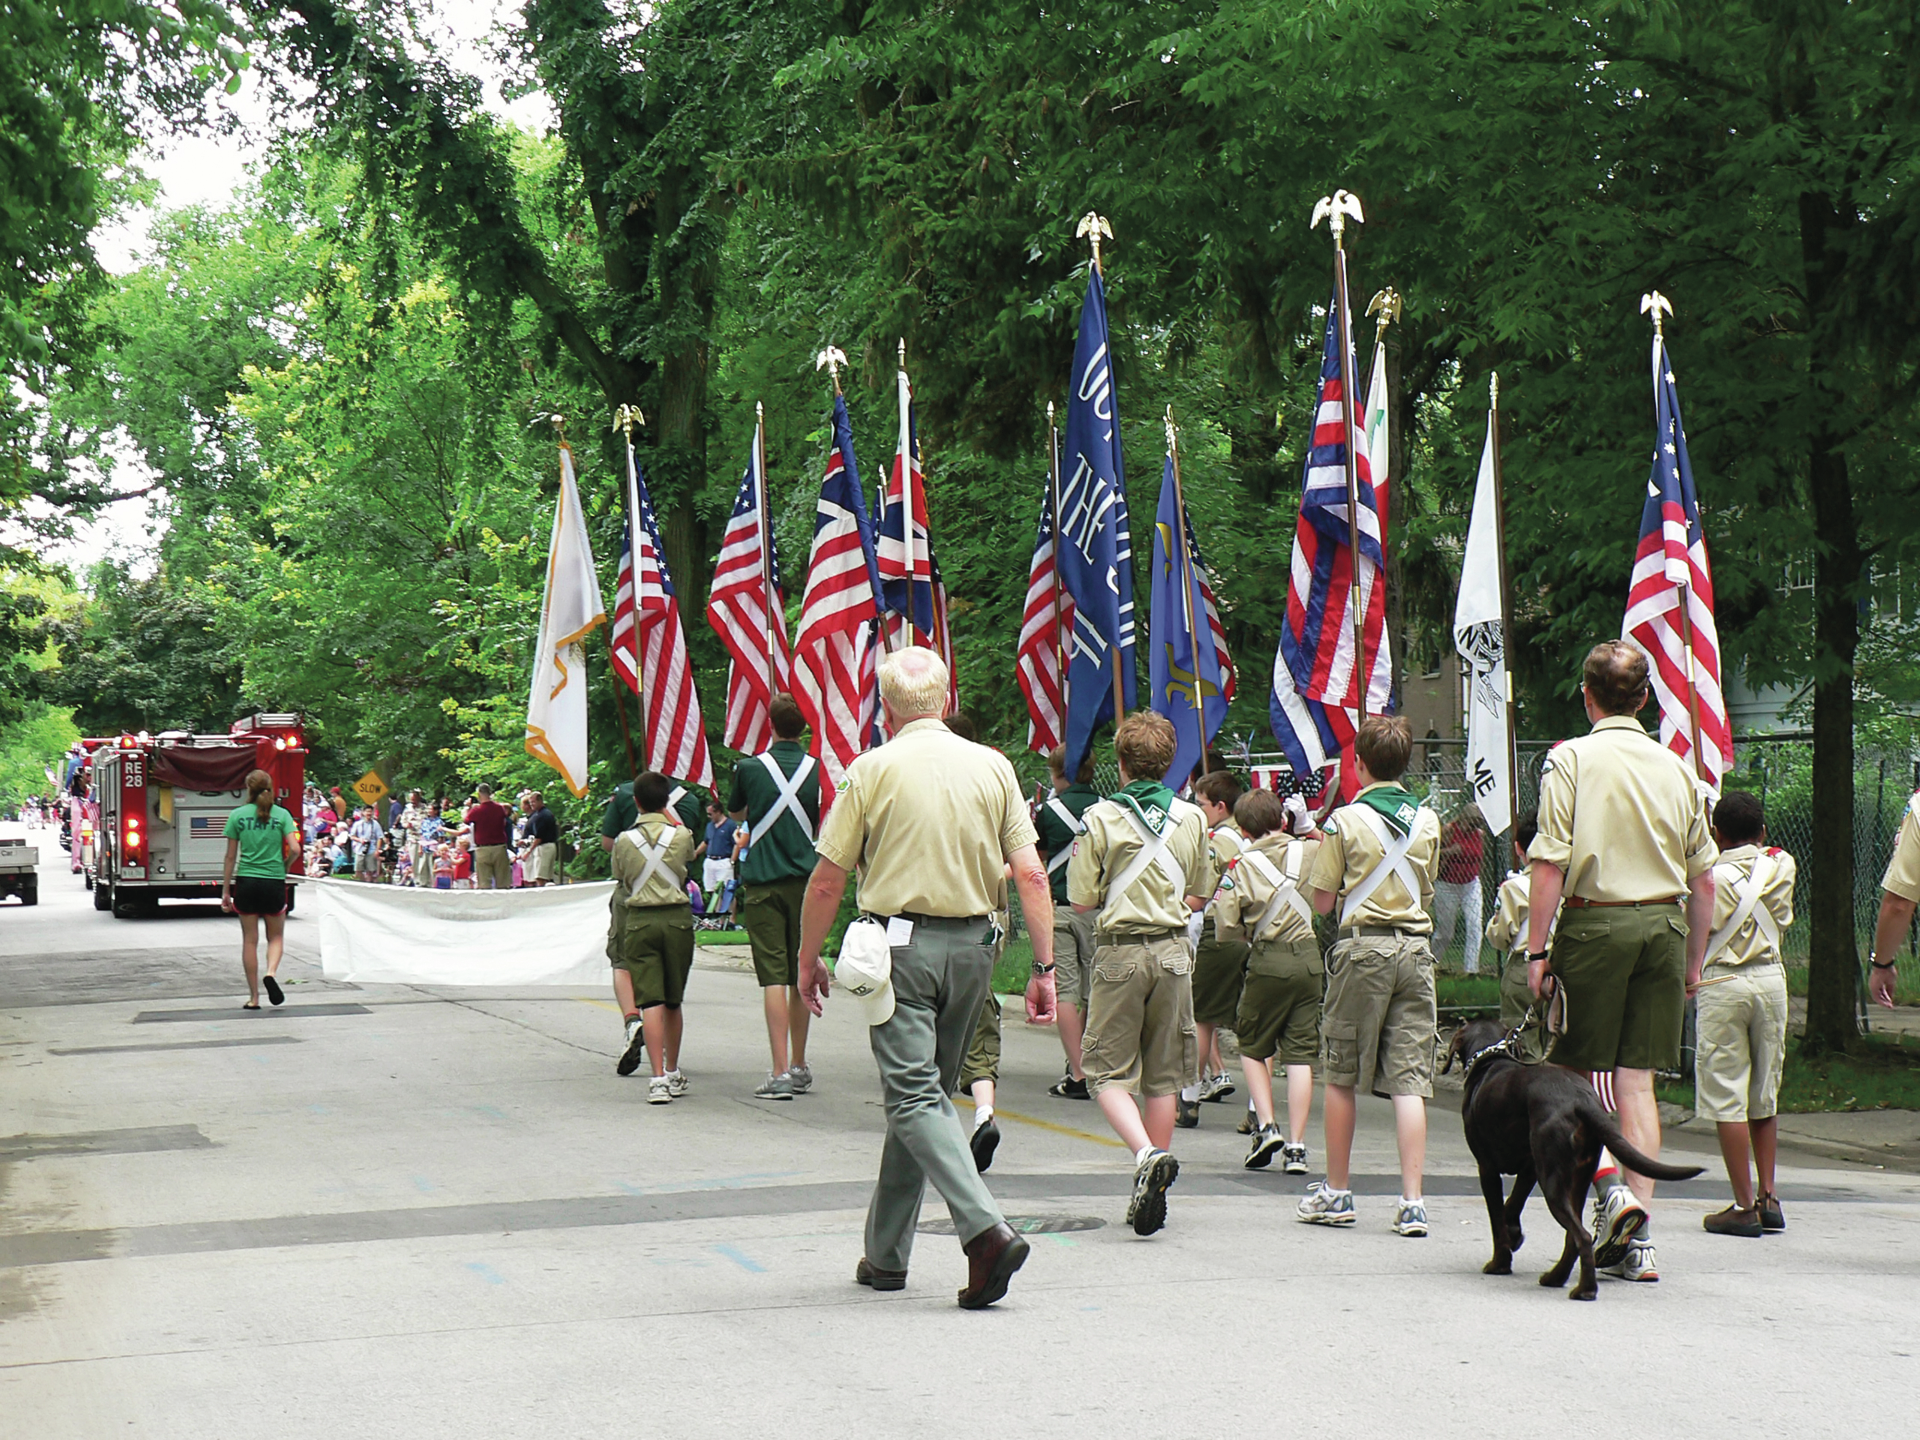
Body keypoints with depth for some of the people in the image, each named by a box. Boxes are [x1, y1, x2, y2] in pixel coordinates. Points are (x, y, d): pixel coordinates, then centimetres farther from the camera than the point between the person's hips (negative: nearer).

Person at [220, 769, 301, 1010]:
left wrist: (225, 891, 7)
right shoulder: (282, 815, -1)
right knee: (276, 937, 16)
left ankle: (254, 998, 9)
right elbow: (295, 849, -10)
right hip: (274, 882, 0)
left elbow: (230, 857, 1)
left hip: (246, 882, 0)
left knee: (250, 940, 8)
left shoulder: (237, 816, 0)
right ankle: (271, 972, -14)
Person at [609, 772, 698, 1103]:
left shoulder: (624, 841, -1)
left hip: (639, 920, -1)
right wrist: (668, 819, 29)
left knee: (651, 1001, -6)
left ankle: (659, 1079, -17)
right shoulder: (682, 835, -1)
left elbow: (620, 883, 10)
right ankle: (673, 1074, 25)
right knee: (673, 1002, 13)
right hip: (678, 918, 1)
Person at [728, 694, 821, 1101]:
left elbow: (735, 813, 15)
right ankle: (799, 1067, 21)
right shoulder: (818, 769, -2)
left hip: (762, 883, -2)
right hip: (806, 880, 2)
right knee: (800, 976, 12)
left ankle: (781, 1072, -13)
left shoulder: (749, 769, -4)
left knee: (773, 977, -5)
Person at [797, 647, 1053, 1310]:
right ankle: (886, 1254, 22)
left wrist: (808, 959, 10)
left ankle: (986, 1229, -25)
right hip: (971, 945, 5)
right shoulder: (993, 767, 3)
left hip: (900, 944, -4)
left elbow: (828, 881, -3)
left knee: (915, 1096, -6)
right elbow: (1031, 874, -1)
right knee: (926, 1092, 15)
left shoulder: (873, 770, -6)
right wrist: (1043, 966, 2)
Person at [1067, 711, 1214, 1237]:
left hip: (1120, 951, -3)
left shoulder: (1101, 818, -7)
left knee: (1109, 1072, 3)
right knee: (1162, 1074, 10)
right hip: (1173, 951, 4)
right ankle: (1152, 1192, 14)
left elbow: (1082, 901, -6)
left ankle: (1147, 1154, -22)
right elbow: (1198, 897, 13)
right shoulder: (1191, 818, 4)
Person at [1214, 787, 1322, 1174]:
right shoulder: (1313, 851, 1)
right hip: (1312, 958, 2)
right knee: (1301, 1054, 4)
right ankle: (1296, 1146, 3)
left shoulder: (1242, 865, -4)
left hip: (1269, 962, -2)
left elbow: (1226, 924, -7)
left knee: (1252, 1047, 16)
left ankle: (1266, 1125, 3)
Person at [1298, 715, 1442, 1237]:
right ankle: (1413, 1202, -7)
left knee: (1341, 1076, 9)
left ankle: (1336, 1193, 16)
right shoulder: (1428, 822, 7)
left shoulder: (1346, 821, -5)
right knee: (1409, 1080, 0)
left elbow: (1322, 900, -2)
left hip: (1364, 948, -3)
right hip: (1415, 948, 3)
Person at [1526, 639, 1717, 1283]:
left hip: (1596, 922, -4)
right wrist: (1693, 960, 20)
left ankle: (1610, 1188, -11)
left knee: (1577, 1070, 9)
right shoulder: (1676, 767, 10)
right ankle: (1637, 1241, 4)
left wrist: (1537, 949, -7)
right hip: (1665, 924, 4)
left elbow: (1551, 863, -10)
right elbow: (1704, 878, 12)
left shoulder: (1570, 759, -3)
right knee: (1637, 1081, 5)